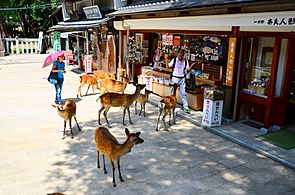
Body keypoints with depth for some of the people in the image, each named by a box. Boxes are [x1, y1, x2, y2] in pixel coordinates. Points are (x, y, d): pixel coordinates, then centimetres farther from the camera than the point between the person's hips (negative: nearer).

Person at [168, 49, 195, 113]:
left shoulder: (185, 61, 3)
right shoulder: (174, 60, -4)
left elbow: (188, 69, -2)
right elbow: (169, 66, -4)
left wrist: (192, 65, -18)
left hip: (182, 79, 2)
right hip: (175, 78, -2)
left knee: (183, 93, 4)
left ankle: (186, 107, 7)